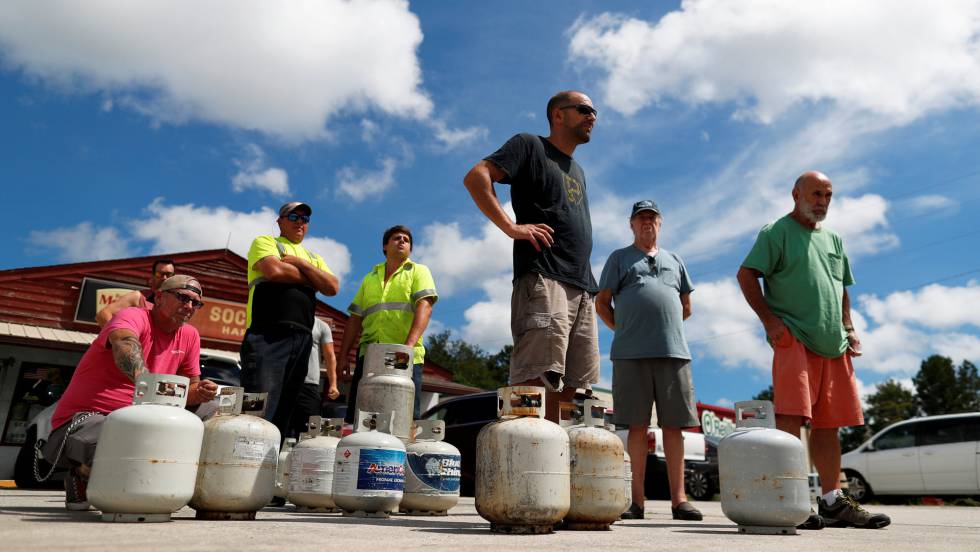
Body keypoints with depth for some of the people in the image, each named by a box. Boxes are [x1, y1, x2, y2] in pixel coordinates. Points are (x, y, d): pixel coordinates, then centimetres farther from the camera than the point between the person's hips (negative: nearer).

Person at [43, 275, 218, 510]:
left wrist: (200, 392, -14)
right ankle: (82, 476, 2)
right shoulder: (133, 316, -14)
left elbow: (189, 388, 11)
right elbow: (125, 344, -38)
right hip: (84, 417, -7)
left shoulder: (189, 337, 7)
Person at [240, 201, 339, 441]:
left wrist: (300, 263, 0)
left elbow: (332, 287, 8)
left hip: (302, 339, 6)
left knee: (283, 414, 6)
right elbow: (274, 270, -11)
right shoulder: (265, 242, 12)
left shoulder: (314, 258, 27)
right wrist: (312, 278, 4)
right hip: (268, 335, -6)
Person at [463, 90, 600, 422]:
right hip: (544, 279, -8)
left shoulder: (578, 172, 32)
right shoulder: (530, 146, 8)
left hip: (582, 288, 8)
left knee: (572, 388, 4)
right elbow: (476, 176, -6)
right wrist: (511, 226, -15)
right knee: (537, 379, -18)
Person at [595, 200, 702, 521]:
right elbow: (601, 303, 11)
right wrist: (624, 330, 8)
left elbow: (686, 307, 26)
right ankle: (637, 501, 1)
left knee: (674, 425, 0)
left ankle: (679, 499, 3)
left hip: (674, 351, 3)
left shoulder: (674, 260, 24)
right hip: (631, 353, -2)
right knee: (637, 425, -2)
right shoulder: (619, 258, 16)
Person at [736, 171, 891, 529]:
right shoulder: (777, 231, 3)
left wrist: (849, 329, 15)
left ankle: (833, 502, 16)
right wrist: (770, 321, -15)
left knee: (828, 425, 9)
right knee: (790, 418, -16)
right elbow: (746, 275, -6)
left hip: (833, 346, 7)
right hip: (794, 339, -7)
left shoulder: (833, 239, 24)